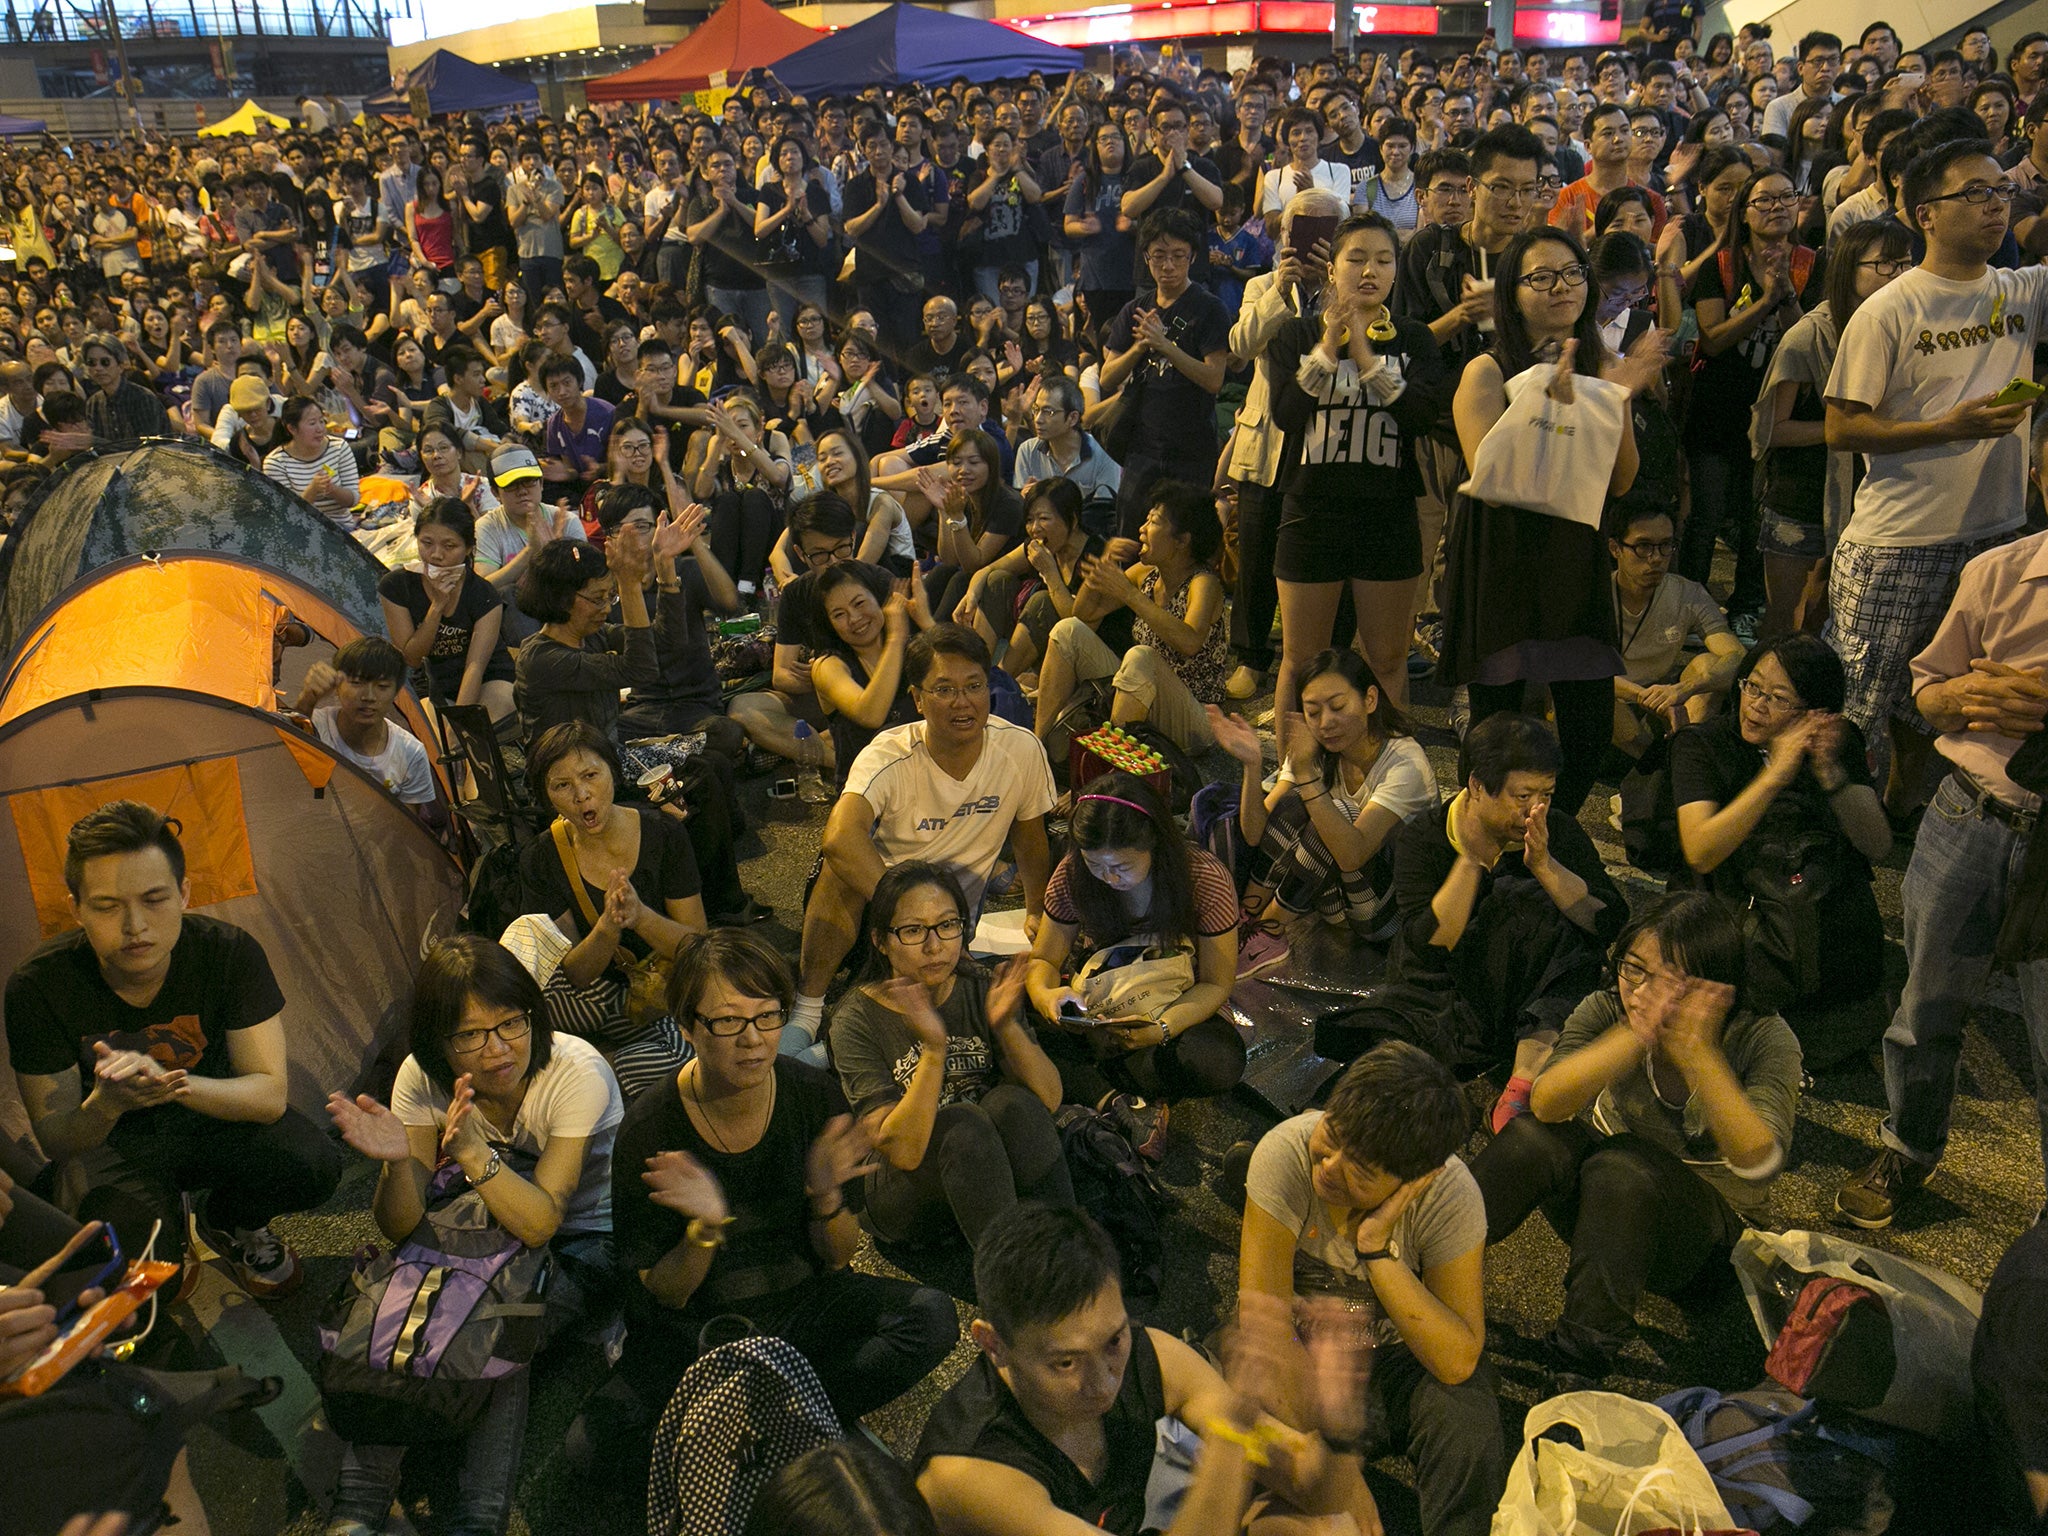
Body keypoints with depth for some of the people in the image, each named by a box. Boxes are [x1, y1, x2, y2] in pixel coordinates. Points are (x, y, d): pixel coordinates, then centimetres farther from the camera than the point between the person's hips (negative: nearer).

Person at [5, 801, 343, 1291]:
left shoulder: (231, 953, -24)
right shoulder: (39, 986, -24)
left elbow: (269, 1094, -24)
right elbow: (55, 1142, -18)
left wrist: (173, 1082, -44)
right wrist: (105, 1106, -43)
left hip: (214, 1115, 1)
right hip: (116, 1137, -1)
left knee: (314, 1166, -28)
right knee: (132, 1242, -32)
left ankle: (227, 1223, 7)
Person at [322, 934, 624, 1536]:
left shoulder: (576, 1072, -26)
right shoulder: (423, 1077, -15)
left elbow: (540, 1225, -29)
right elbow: (402, 1228, -17)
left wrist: (474, 1152, -44)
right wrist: (397, 1160, -38)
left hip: (581, 1244, -3)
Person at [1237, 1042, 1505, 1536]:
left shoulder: (1450, 1194, -24)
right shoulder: (1286, 1152, -26)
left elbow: (1459, 1362, -27)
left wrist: (1379, 1248, -36)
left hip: (1408, 1355, 0)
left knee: (1465, 1414, -31)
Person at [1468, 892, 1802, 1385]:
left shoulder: (1763, 1039, -18)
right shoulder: (1609, 1011, -14)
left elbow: (1760, 1163, -34)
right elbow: (1545, 1103, -31)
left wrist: (1697, 1053, -45)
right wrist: (1637, 1036, -44)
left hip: (1708, 1228, -2)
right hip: (1604, 1206, 2)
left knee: (1620, 1169, -36)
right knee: (1533, 1138, -30)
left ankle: (1578, 1370, -31)